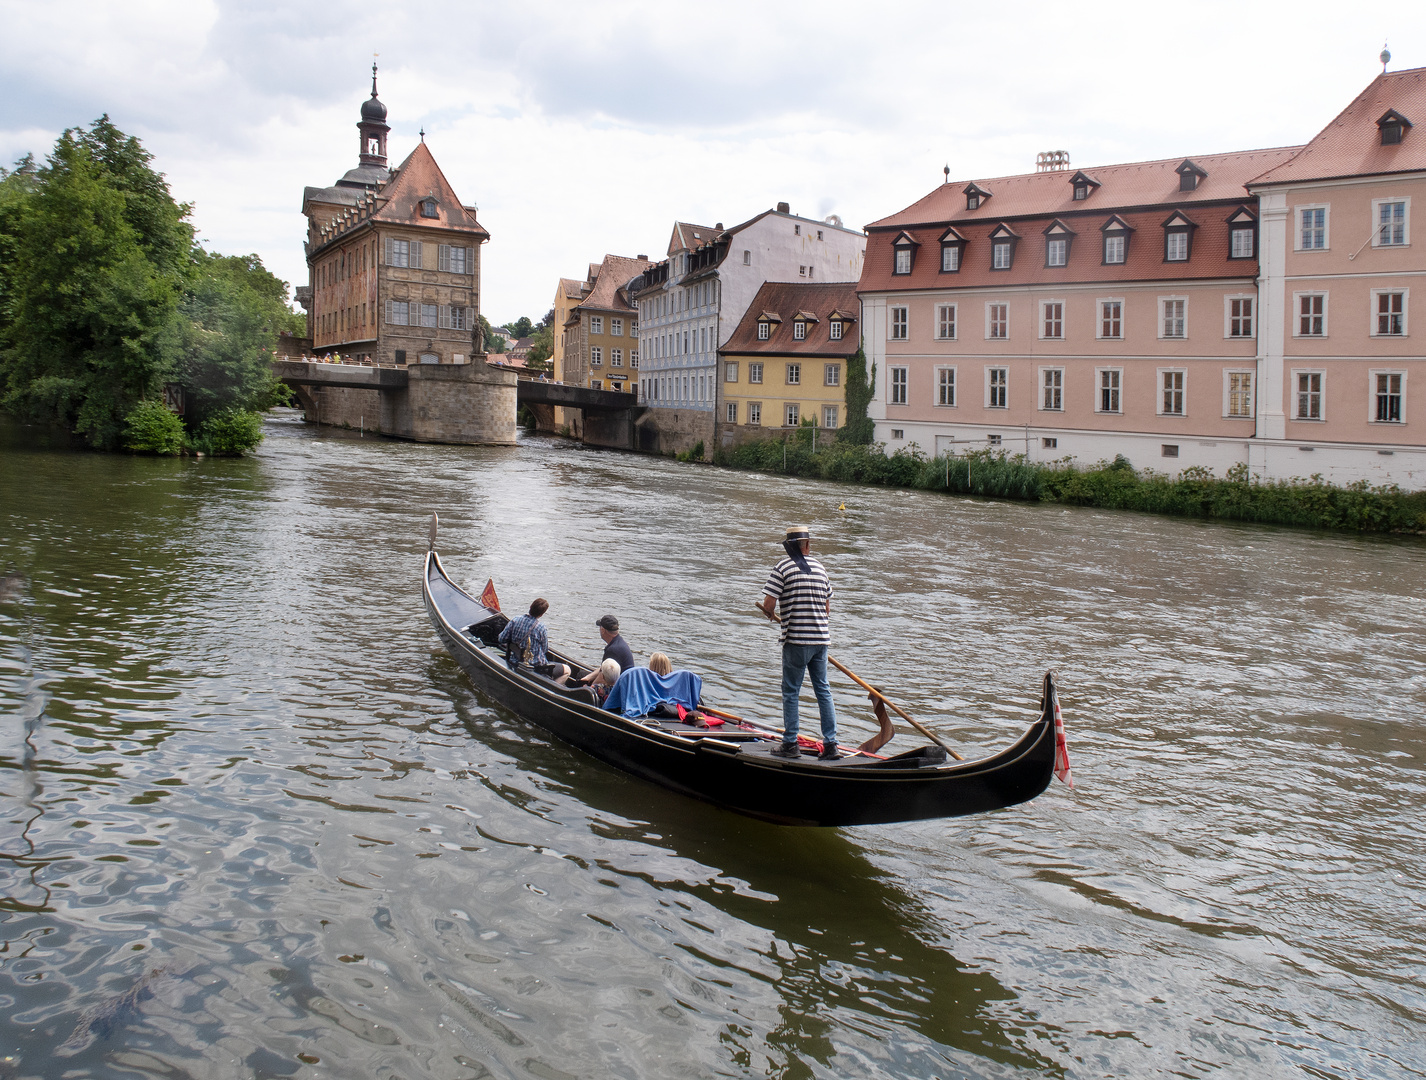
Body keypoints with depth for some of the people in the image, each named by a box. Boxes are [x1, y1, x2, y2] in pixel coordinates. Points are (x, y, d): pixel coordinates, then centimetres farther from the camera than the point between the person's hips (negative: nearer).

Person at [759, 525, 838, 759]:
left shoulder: (782, 568, -8)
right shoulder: (820, 568, 9)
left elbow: (768, 605, -11)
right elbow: (827, 609, 14)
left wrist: (770, 614, 10)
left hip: (796, 640, -5)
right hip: (822, 638, 5)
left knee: (791, 691, 4)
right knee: (823, 689, 11)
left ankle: (790, 744, 7)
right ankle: (830, 744, 12)